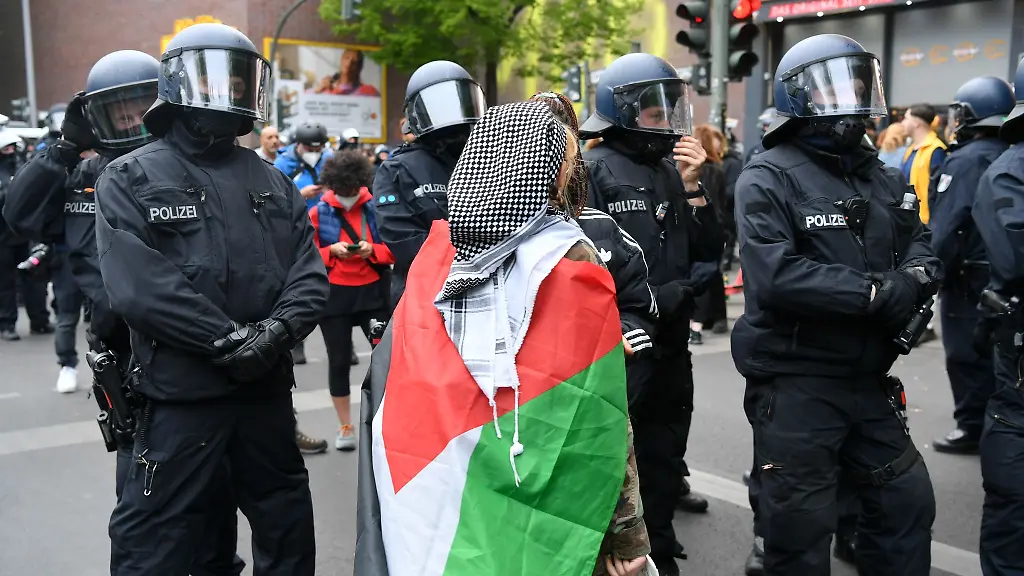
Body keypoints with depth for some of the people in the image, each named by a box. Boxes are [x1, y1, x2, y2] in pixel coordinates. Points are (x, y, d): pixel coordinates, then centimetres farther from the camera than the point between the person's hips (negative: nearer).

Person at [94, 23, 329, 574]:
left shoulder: (272, 182, 12)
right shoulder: (131, 178, -3)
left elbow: (310, 270, 2)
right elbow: (137, 284, -16)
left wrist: (278, 329, -17)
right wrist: (227, 339, -19)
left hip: (267, 384, 5)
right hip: (182, 390, -5)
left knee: (287, 524, 19)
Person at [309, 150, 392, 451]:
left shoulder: (376, 208, 1)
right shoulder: (318, 213, 0)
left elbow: (393, 250, 3)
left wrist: (372, 250, -16)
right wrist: (331, 251, -15)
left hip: (373, 291, 0)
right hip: (334, 294, 0)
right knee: (339, 361, 6)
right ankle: (345, 426, 20)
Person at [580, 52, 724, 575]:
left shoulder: (671, 171, 12)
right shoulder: (593, 170, -9)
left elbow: (709, 251, 8)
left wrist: (692, 187, -3)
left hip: (670, 341, 7)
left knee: (663, 459, 17)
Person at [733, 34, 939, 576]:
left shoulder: (883, 179, 13)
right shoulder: (768, 178, -12)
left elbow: (919, 245, 8)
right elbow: (775, 276, -25)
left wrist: (913, 279, -16)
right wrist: (877, 294, -23)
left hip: (868, 377, 7)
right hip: (795, 382, -7)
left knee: (907, 500, 19)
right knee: (800, 526, 6)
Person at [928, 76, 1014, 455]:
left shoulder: (965, 161, -15)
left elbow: (946, 228, -21)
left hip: (969, 277, -8)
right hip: (1003, 276, 8)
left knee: (966, 356, 0)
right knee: (994, 352, 15)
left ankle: (972, 428, 6)